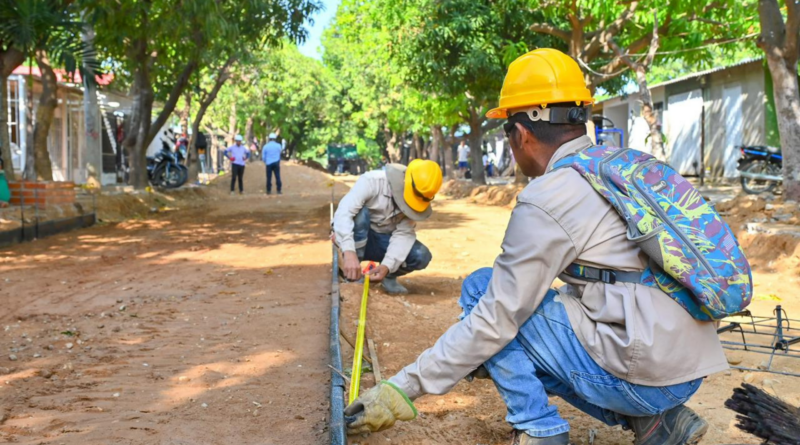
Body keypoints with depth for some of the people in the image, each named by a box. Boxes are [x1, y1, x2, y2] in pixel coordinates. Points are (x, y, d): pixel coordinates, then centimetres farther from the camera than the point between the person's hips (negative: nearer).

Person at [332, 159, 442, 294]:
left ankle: (388, 275, 8)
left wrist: (387, 265, -38)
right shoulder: (372, 181, -28)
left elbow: (403, 233, -21)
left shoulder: (417, 198, -14)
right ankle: (351, 275, -24)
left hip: (384, 241, 4)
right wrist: (349, 252, -54)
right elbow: (343, 212, -40)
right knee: (360, 213, -36)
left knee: (421, 256, -21)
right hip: (356, 239, -3)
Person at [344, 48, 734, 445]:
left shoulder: (546, 201, -13)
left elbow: (494, 319, -13)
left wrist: (404, 388, -6)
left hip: (643, 373, -8)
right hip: (689, 368, 8)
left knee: (480, 290, 0)